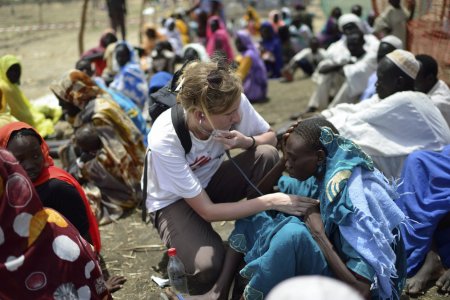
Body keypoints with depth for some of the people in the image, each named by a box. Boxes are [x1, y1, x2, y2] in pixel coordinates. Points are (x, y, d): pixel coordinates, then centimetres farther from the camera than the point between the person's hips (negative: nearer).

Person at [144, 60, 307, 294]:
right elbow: (207, 211, -30)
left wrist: (247, 142, -29)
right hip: (173, 200, -5)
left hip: (209, 180, 5)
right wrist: (270, 201, -33)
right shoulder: (165, 141, -36)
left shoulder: (235, 103, -26)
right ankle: (179, 262, 4)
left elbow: (270, 136, -5)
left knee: (267, 155, -25)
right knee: (206, 267, -32)